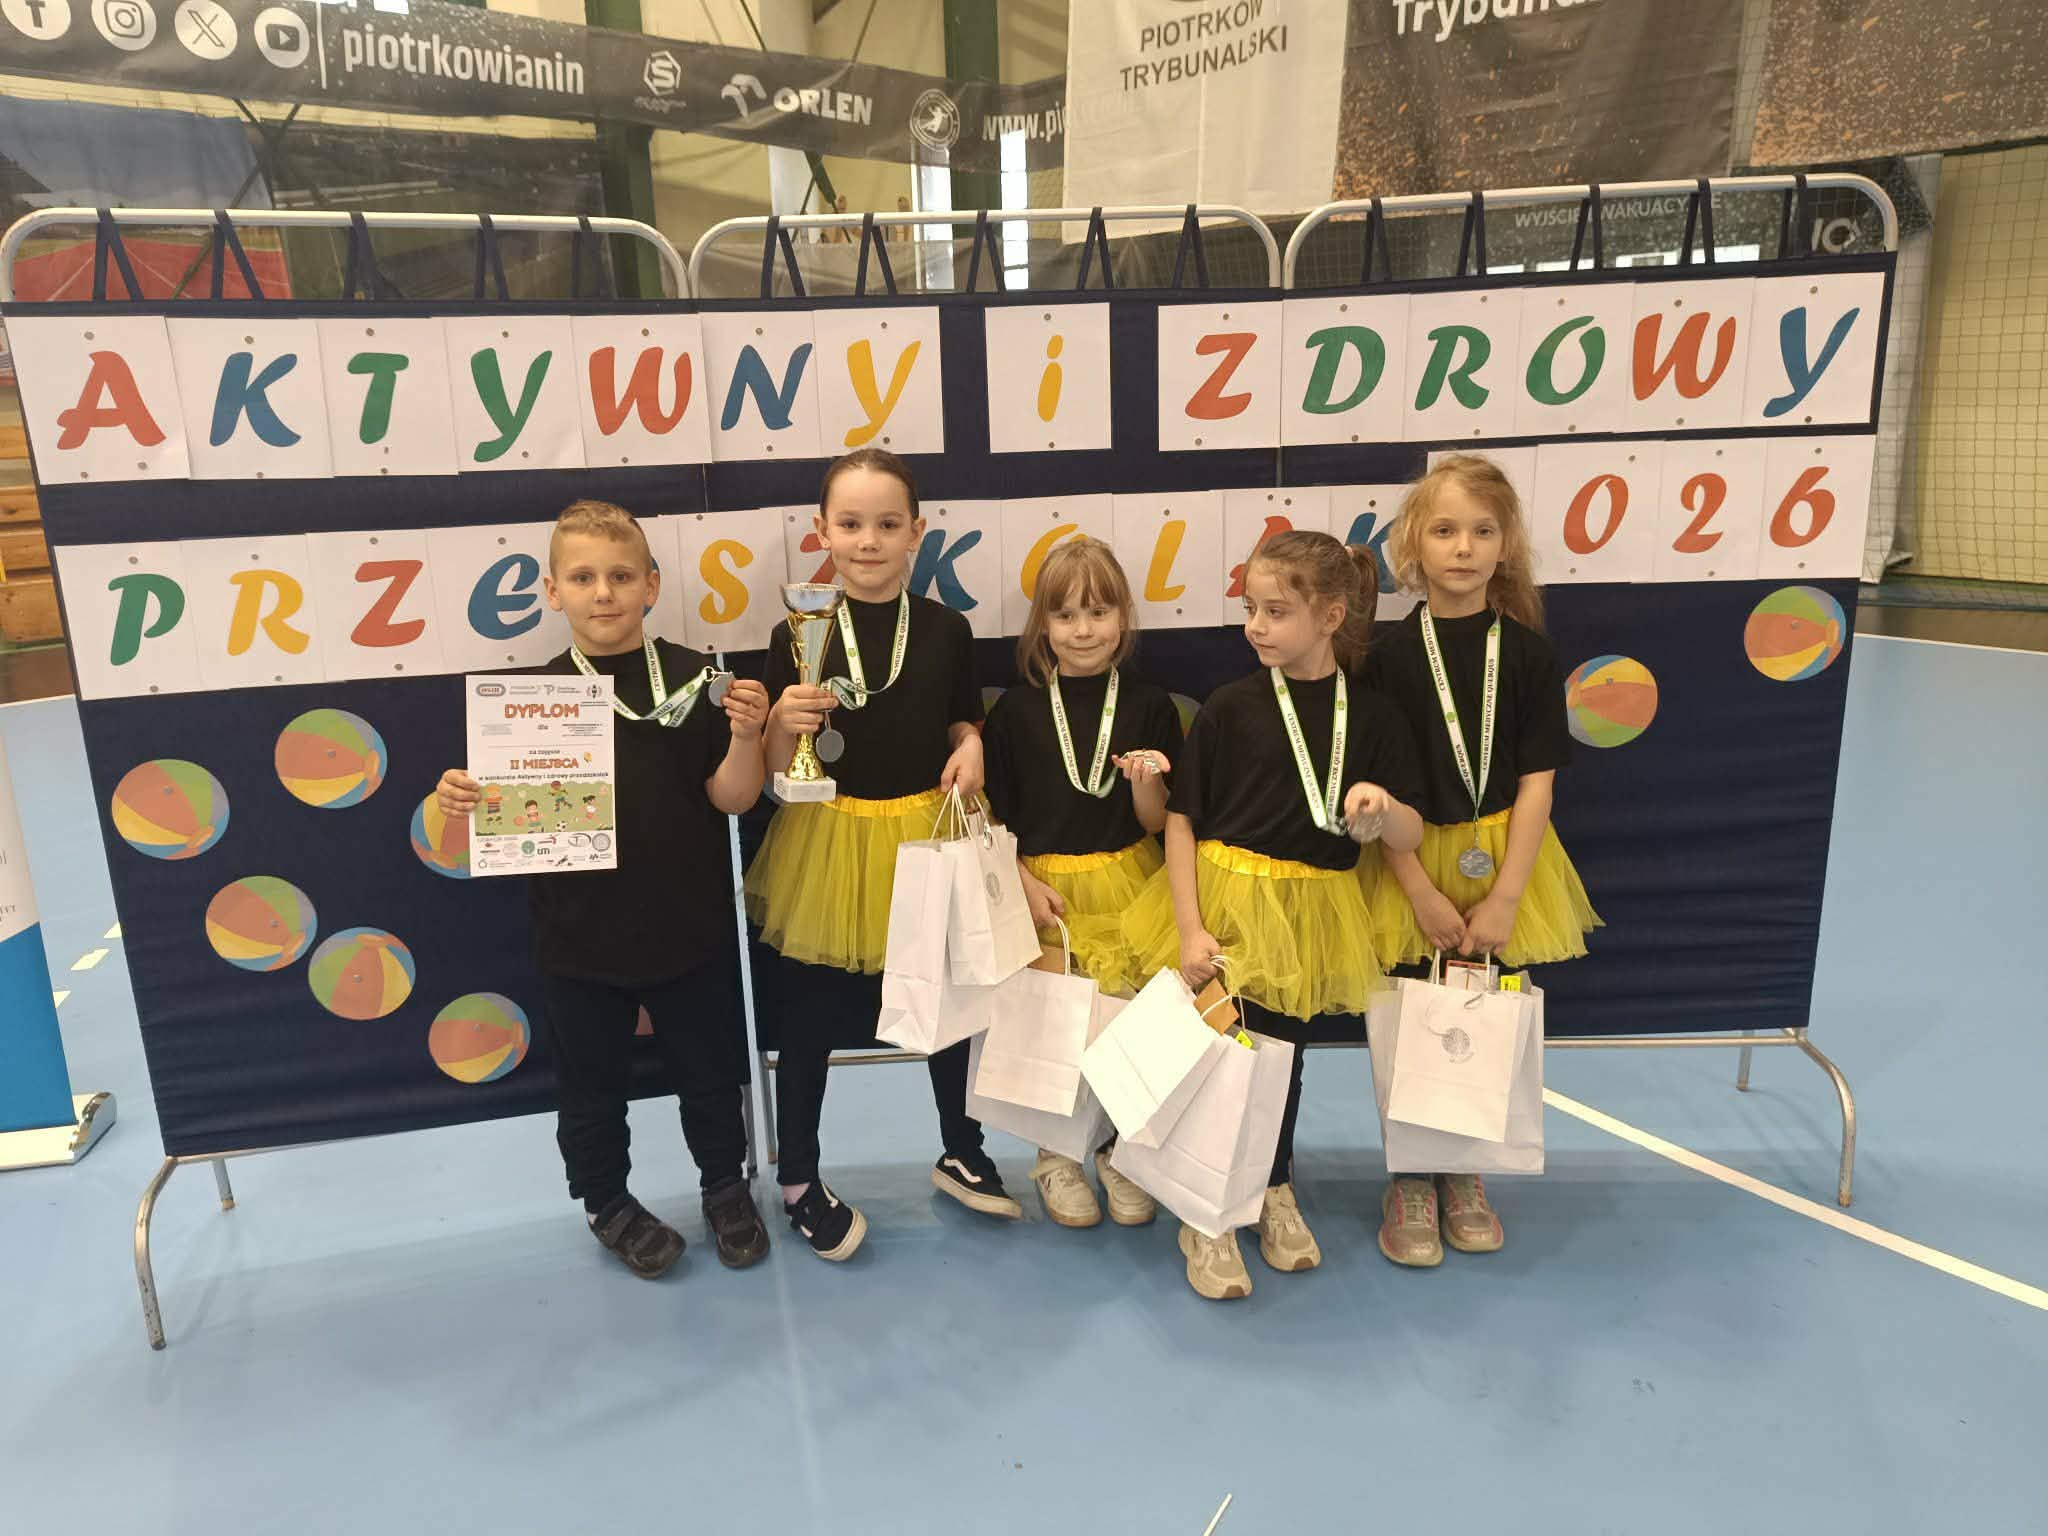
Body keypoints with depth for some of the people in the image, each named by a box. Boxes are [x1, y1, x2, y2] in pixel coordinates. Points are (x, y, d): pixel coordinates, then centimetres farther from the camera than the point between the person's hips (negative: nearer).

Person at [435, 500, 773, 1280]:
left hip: (687, 928, 0)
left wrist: (744, 735, -25)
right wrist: (460, 800, -20)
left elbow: (731, 798, -8)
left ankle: (726, 1186, 43)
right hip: (580, 936, 0)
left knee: (709, 1071, 19)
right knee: (593, 1084, 18)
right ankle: (607, 1201, 42)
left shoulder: (694, 679, -7)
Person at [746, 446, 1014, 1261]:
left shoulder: (946, 628, -4)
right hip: (828, 849, -2)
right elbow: (776, 775, -7)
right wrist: (785, 724, -27)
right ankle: (799, 1182, 32)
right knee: (807, 1023, 10)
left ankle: (961, 1154, 41)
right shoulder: (796, 635, -9)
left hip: (925, 841, 2)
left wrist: (971, 748, -11)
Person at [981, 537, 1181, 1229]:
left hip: (1126, 887, 1)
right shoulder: (1017, 709, -1)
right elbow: (993, 816, 2)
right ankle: (1056, 1156, 21)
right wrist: (1025, 883, -9)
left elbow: (1157, 823, 1)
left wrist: (1147, 782, -19)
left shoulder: (1150, 707, 0)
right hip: (1042, 890, 0)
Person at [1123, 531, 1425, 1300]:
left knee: (1284, 1054, 17)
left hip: (1311, 919, 2)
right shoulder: (1229, 707, -7)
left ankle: (1275, 1190, 42)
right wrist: (1190, 929, -13)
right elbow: (1181, 821, -6)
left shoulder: (1373, 717, -2)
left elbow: (1411, 836, -1)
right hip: (1226, 905, -2)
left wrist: (1384, 808, -24)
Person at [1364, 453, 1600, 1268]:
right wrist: (1423, 892, -14)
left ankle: (1463, 1174, 31)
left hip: (1503, 863, 2)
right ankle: (1409, 1181, 25)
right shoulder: (1389, 655, -9)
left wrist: (1504, 897, -10)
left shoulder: (1528, 652, -4)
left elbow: (1535, 783, -5)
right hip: (1410, 864, -1)